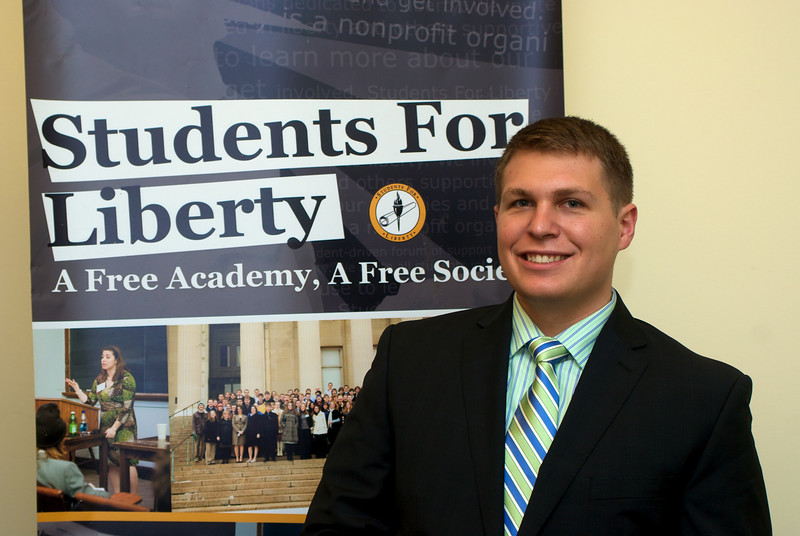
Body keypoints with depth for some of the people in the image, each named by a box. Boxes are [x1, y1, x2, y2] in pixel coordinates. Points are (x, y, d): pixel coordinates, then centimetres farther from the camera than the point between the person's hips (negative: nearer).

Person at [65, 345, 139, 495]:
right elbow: (89, 401, 14)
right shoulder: (99, 380, 11)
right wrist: (77, 390, 1)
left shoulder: (126, 379, -9)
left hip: (124, 427, -6)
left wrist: (114, 427, -16)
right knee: (112, 463, 8)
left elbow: (126, 407, -13)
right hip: (105, 426, 6)